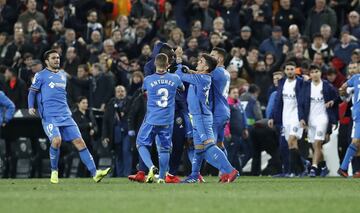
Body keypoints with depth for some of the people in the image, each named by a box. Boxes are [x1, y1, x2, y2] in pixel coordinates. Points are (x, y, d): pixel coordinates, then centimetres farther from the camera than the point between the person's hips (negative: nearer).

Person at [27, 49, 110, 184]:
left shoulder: (63, 75, 20)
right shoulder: (41, 76, 3)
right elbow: (32, 92, 6)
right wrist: (31, 106, -9)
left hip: (65, 116, 5)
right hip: (49, 116, -5)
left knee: (79, 141, -6)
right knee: (56, 140, -26)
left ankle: (94, 173, -11)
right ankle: (54, 171, -5)